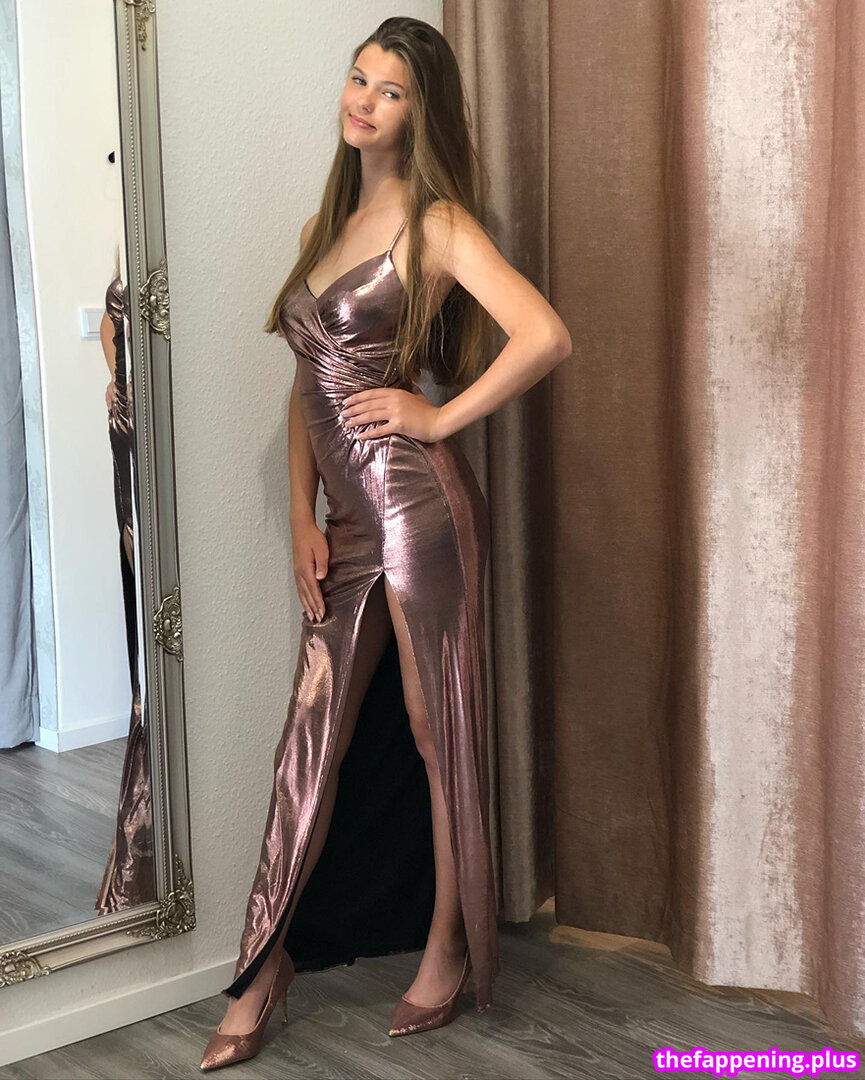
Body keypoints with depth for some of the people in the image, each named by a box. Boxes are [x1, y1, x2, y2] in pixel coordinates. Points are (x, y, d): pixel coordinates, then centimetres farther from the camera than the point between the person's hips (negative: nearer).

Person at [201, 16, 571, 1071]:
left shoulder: (436, 223, -6)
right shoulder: (324, 225, 16)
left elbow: (546, 336, -20)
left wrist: (441, 416, -11)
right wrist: (302, 520, 8)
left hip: (418, 504, -7)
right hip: (349, 519, 7)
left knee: (438, 732, 5)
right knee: (310, 740, 10)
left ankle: (448, 954, 23)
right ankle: (262, 968, 21)